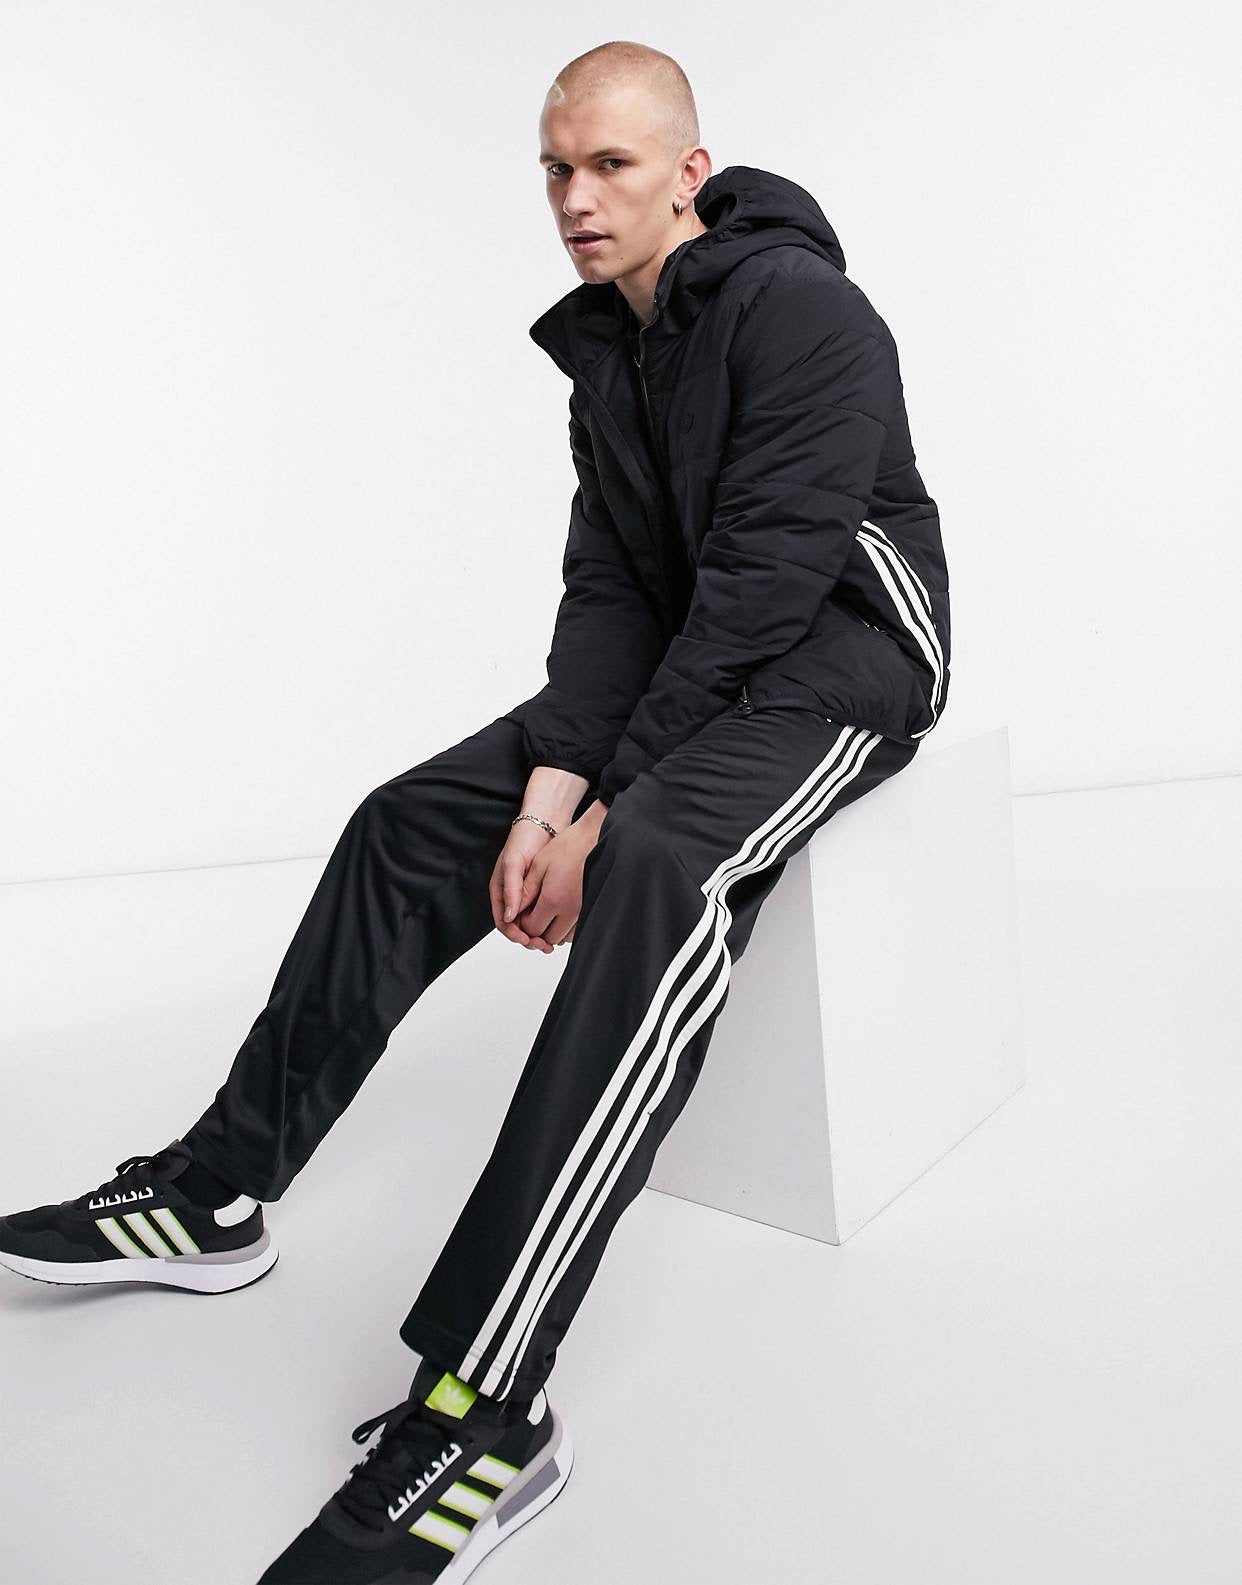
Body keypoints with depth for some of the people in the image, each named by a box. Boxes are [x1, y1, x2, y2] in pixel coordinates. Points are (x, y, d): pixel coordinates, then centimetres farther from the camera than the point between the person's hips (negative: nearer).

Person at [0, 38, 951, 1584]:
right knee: (409, 821, -2)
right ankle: (216, 1195, 3)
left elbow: (772, 576, -24)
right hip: (683, 662, 8)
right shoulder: (601, 352, 9)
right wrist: (550, 785, -13)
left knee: (656, 871, -38)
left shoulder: (798, 308, -15)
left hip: (841, 655, -8)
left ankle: (480, 1409, -39)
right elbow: (610, 587, 2)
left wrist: (607, 808, -23)